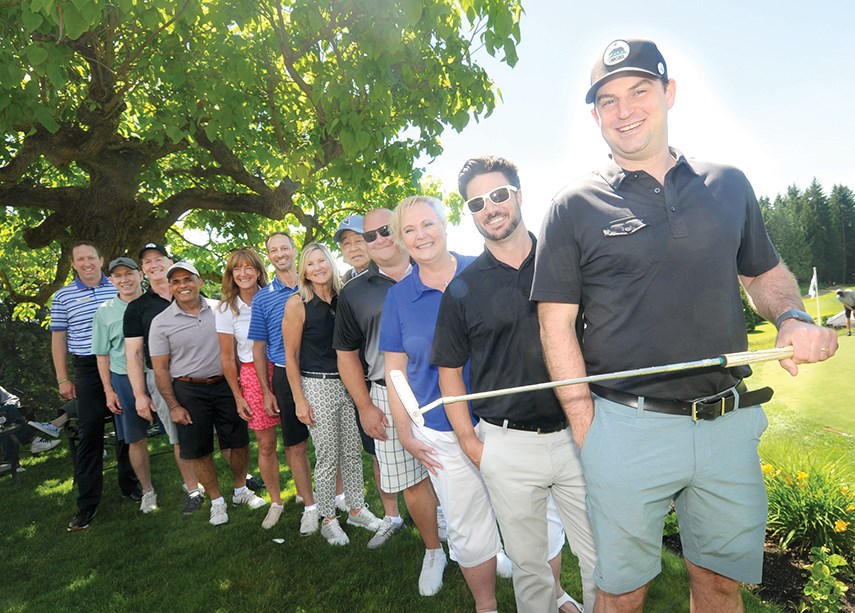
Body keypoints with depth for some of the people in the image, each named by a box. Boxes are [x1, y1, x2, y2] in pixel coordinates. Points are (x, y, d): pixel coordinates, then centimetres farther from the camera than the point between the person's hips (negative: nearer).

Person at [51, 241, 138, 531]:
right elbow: (58, 339, 6)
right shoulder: (63, 296, 4)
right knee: (89, 434, 0)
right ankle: (87, 504, 9)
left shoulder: (119, 289, 5)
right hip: (88, 371, -1)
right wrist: (62, 379, 1)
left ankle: (129, 485, 26)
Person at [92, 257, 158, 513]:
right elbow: (102, 355, 7)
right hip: (125, 379, 1)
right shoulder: (104, 312, 2)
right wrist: (108, 390, 3)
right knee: (136, 439, 10)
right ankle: (148, 491, 27)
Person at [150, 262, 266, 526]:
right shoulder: (161, 322, -4)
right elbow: (160, 369, -1)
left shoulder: (219, 309, 0)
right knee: (199, 450, 6)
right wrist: (174, 406, -6)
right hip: (189, 390, -1)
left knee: (239, 441, 10)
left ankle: (241, 490, 33)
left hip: (226, 384, 2)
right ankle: (217, 501, 26)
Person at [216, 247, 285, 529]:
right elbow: (227, 357, 6)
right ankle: (275, 501, 24)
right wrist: (237, 396, 6)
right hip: (253, 376, 0)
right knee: (266, 445, 6)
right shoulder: (226, 310, 2)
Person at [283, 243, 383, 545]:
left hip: (347, 382, 4)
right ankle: (328, 520, 22)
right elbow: (290, 356, -7)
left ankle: (357, 509, 30)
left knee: (352, 452, 12)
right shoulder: (297, 303, -9)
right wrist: (299, 400, -9)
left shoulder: (344, 298, 4)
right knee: (327, 458, 4)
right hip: (317, 385, -4)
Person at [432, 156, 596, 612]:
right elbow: (449, 370, 6)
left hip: (578, 434, 1)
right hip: (507, 446, 0)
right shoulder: (462, 287, 1)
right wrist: (469, 442, -1)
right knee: (528, 562, 16)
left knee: (602, 558, 12)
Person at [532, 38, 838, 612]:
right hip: (628, 428, -3)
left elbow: (767, 272, 19)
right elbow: (557, 324, -5)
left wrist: (793, 317, -5)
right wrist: (587, 429, -11)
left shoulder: (730, 185, 7)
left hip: (731, 424, 3)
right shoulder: (574, 206, -2)